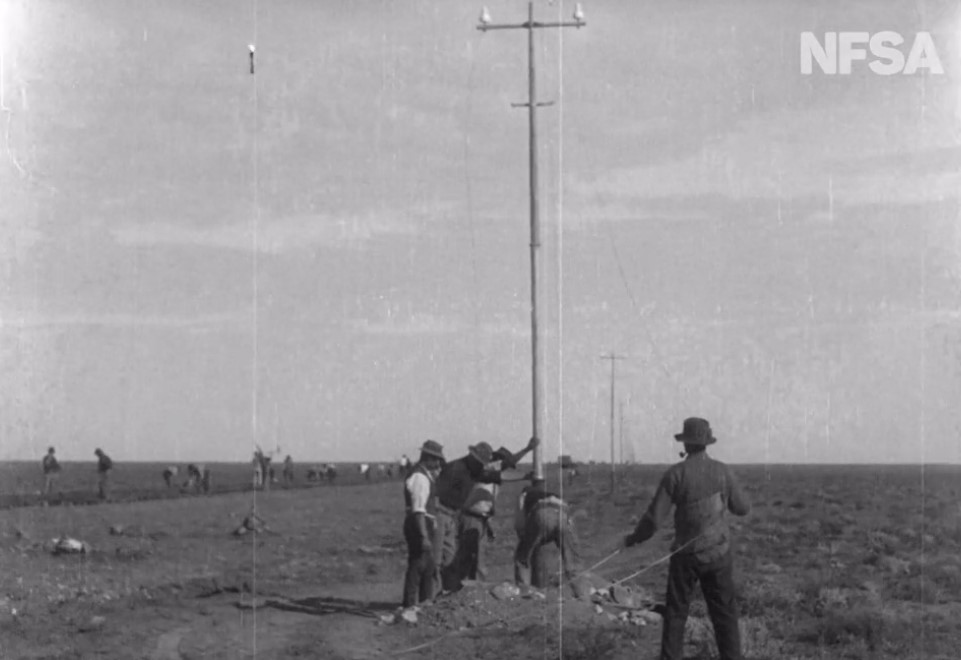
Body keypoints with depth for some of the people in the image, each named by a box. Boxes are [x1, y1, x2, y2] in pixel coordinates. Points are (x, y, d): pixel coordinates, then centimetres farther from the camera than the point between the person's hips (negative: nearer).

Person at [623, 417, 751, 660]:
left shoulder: (674, 474, -11)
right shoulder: (722, 471, -6)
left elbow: (655, 517, -10)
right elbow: (742, 509, 5)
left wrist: (635, 537, 8)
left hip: (685, 554, -1)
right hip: (718, 554, 1)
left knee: (675, 614, 11)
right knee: (724, 614, 8)